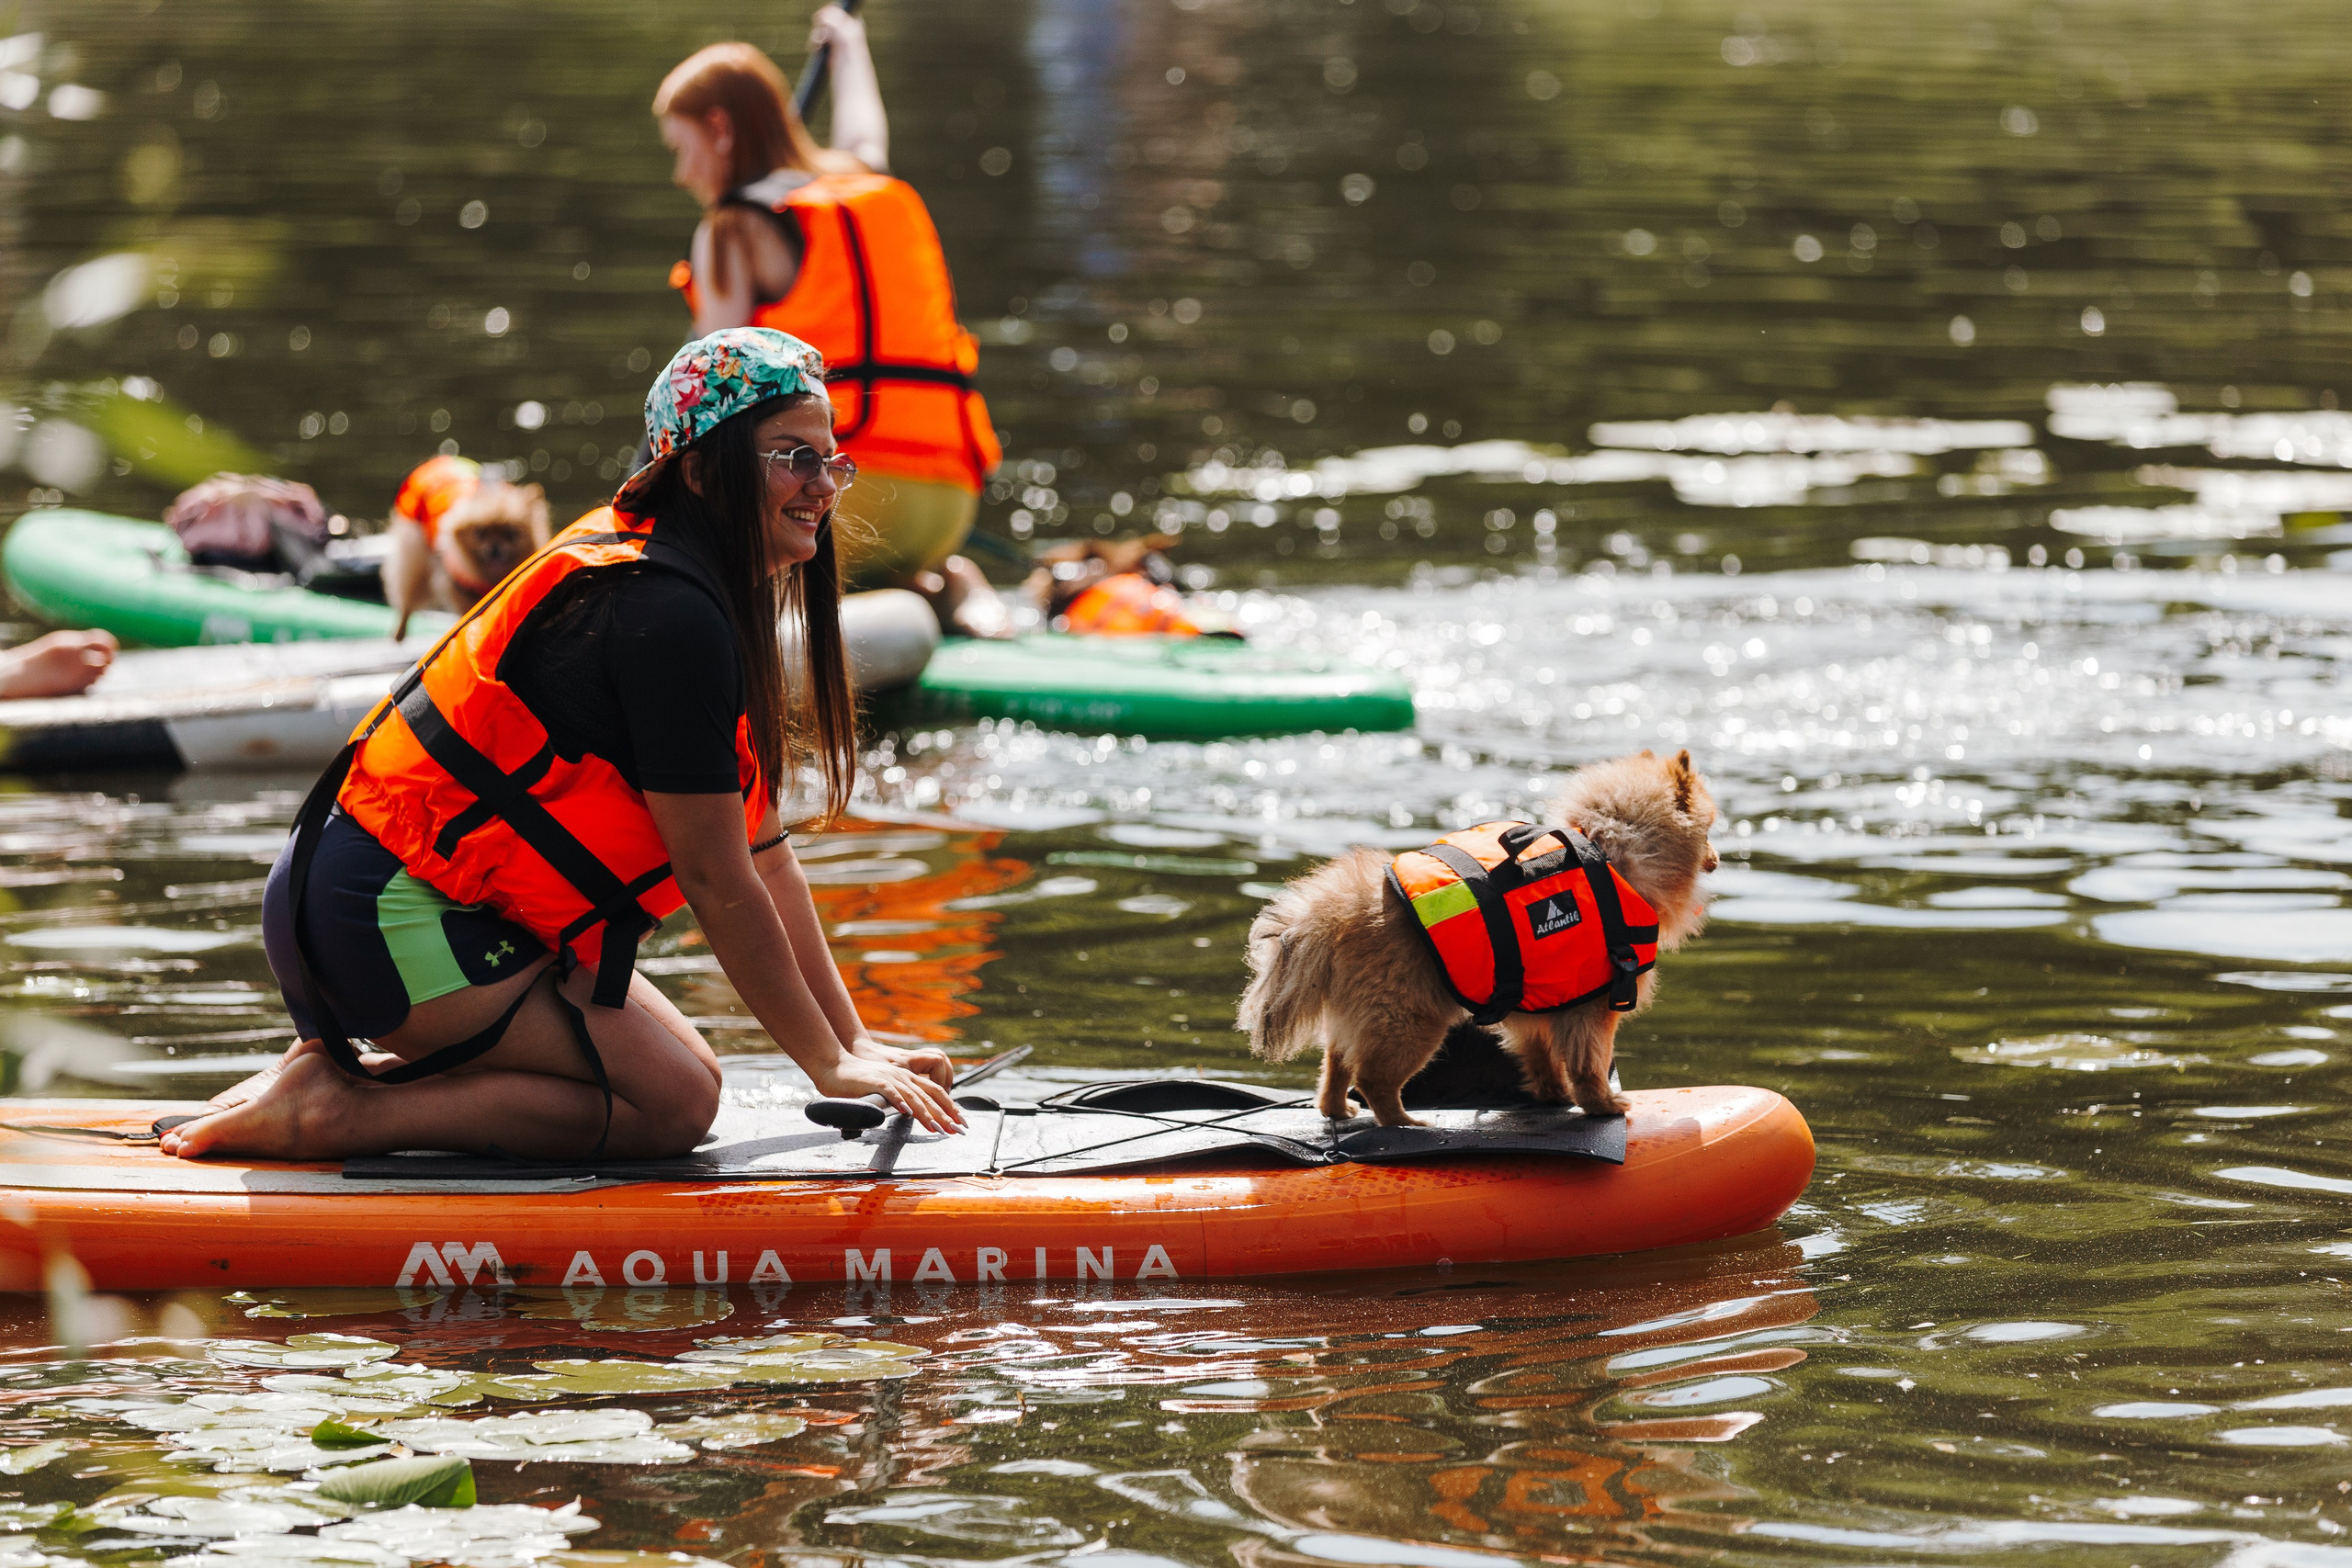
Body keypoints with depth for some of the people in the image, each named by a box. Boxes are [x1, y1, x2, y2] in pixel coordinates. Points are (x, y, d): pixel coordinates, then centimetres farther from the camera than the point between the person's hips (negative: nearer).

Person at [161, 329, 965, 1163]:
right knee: (673, 1103, -13)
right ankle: (338, 1112, -11)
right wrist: (830, 1063, -9)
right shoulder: (670, 616, -20)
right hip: (386, 915, -11)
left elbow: (762, 850, 14)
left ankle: (345, 1061, 9)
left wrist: (852, 1040, 11)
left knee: (685, 1073, 10)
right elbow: (718, 882, -17)